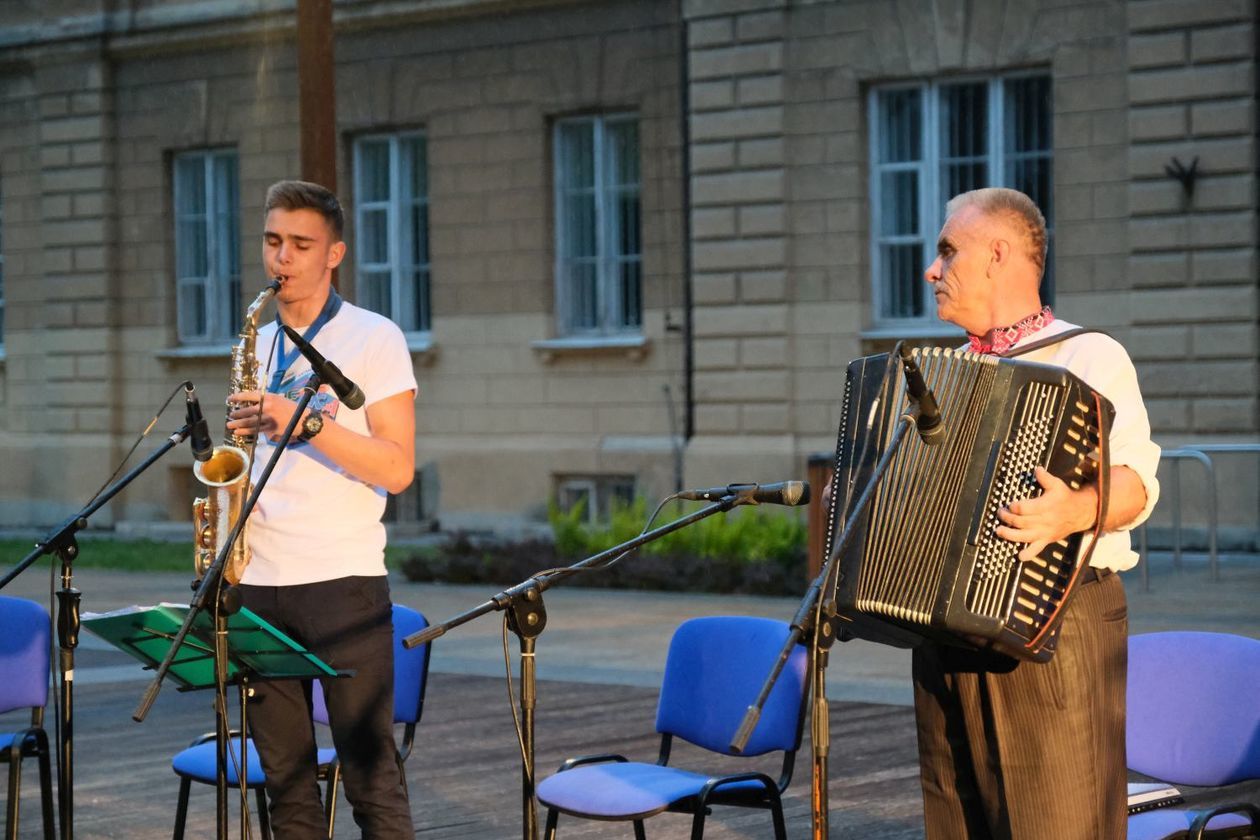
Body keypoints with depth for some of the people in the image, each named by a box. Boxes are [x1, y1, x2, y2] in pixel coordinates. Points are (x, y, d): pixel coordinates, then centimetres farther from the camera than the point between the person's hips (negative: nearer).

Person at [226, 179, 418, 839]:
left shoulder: (374, 339, -1)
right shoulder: (257, 345, 17)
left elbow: (397, 468, -10)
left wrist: (305, 421, -20)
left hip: (343, 580, -5)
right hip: (258, 580, 6)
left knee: (371, 777, -6)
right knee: (285, 780, 6)